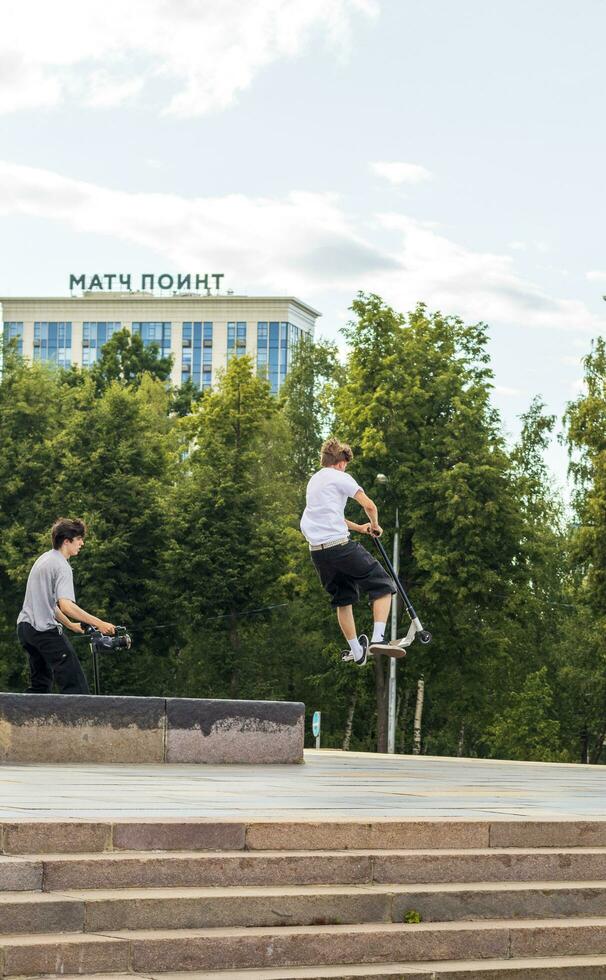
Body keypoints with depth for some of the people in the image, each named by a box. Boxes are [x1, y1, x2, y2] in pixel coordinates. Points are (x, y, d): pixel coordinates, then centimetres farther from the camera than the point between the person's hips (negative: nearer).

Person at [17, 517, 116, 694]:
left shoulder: (44, 559, 17)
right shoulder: (61, 566, -13)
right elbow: (66, 605, -26)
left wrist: (70, 625, 30)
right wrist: (99, 624, -28)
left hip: (25, 626, 10)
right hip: (46, 630, -10)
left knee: (40, 686, 17)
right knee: (75, 684, -11)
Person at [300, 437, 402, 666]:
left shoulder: (313, 481, 23)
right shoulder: (340, 478, 0)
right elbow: (369, 505, -8)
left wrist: (360, 528, 43)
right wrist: (375, 525, 12)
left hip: (316, 550, 7)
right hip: (340, 544, -7)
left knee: (342, 599, 20)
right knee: (382, 585, 2)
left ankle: (356, 651, 22)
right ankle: (378, 638, -14)